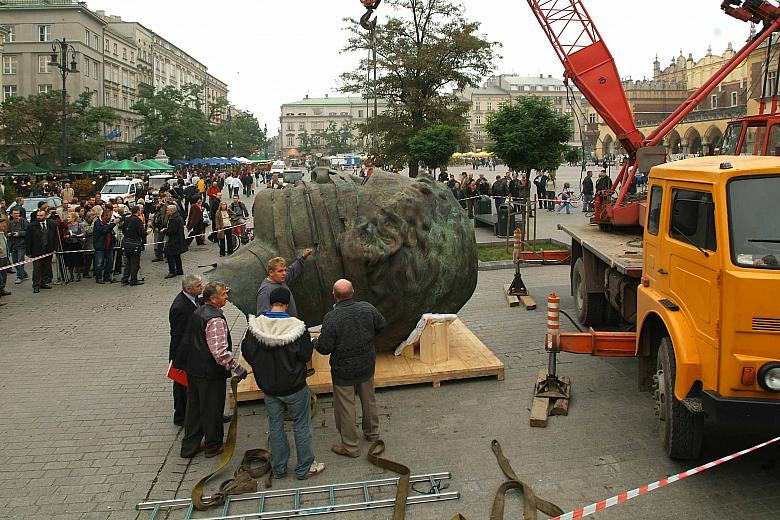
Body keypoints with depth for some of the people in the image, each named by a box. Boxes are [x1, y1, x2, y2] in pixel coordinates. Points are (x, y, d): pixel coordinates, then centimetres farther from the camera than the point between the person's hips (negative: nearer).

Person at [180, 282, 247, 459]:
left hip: (193, 370, 9)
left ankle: (189, 447, 30)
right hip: (211, 373, -9)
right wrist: (239, 369, -22)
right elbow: (221, 353, -30)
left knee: (193, 407, 19)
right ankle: (213, 446, 25)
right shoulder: (216, 320, -24)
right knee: (212, 410, 9)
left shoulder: (197, 312, 5)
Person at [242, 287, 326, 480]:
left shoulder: (255, 325, -11)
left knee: (275, 425, 17)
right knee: (301, 425, 12)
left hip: (268, 386, 3)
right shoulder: (296, 327, -21)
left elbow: (247, 353, -3)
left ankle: (278, 468, 28)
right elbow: (306, 355, -15)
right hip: (293, 386, -3)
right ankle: (304, 468, 21)